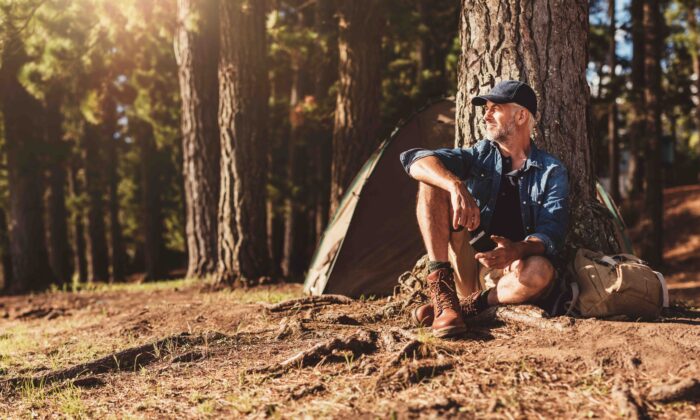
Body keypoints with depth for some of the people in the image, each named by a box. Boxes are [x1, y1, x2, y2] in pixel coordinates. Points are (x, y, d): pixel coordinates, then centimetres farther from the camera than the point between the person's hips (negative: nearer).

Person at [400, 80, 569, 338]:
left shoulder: (551, 172, 2)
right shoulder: (481, 155, 8)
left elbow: (551, 234, -11)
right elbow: (415, 160, -7)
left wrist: (518, 250, -35)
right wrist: (457, 186, -27)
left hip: (508, 276, -2)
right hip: (469, 269, 2)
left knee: (541, 271, -38)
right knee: (433, 184, -15)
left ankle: (467, 306, -18)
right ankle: (443, 296, -26)